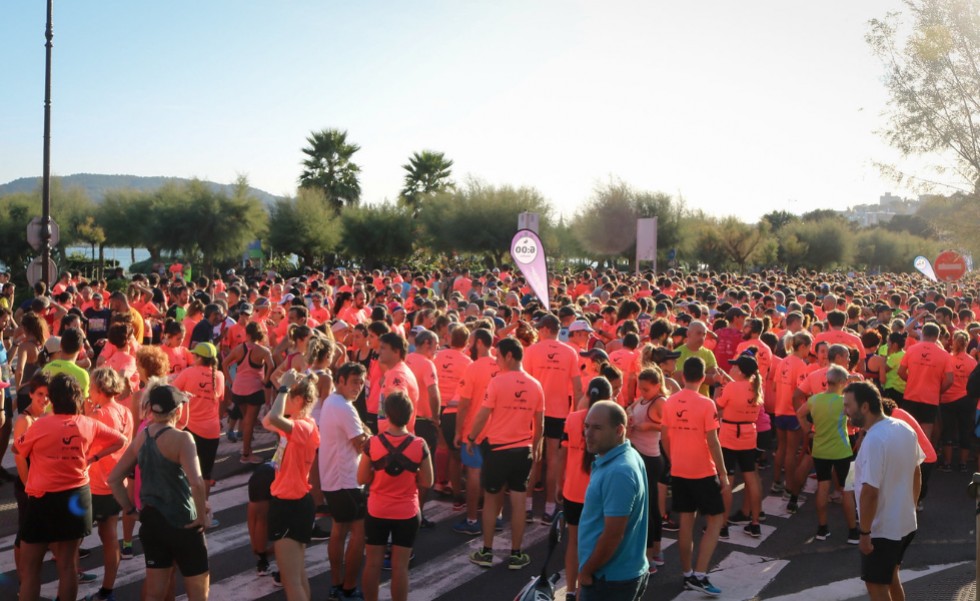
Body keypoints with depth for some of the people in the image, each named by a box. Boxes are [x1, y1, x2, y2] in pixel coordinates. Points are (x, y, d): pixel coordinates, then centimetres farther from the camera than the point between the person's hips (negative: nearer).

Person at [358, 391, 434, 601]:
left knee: (373, 563, 13)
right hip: (407, 514, 0)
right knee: (400, 566, 8)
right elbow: (427, 482, -6)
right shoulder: (419, 445, -14)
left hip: (377, 512, 1)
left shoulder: (373, 444, -13)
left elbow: (362, 479, -4)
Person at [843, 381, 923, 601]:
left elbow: (870, 492, -27)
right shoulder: (905, 429, 1)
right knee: (890, 578, 25)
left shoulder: (874, 439, -27)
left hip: (882, 529, -9)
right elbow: (916, 473, 14)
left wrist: (864, 532, -19)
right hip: (905, 523, 9)